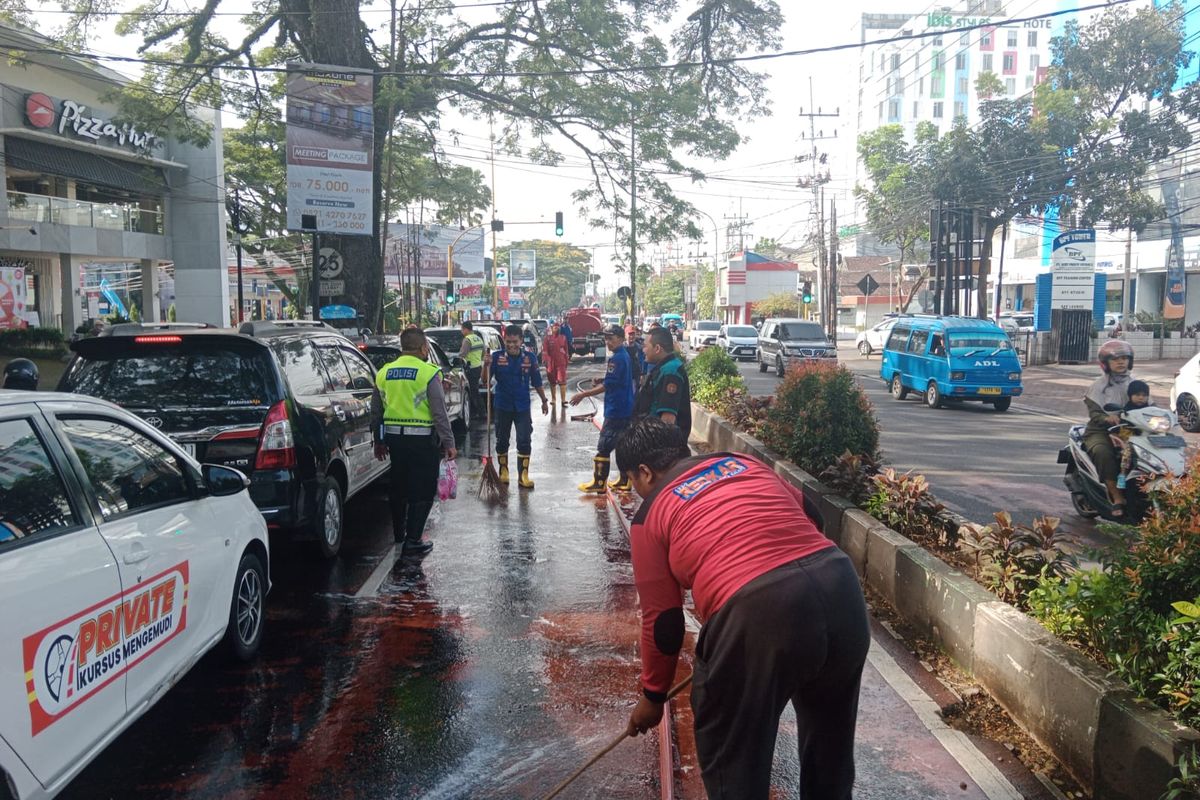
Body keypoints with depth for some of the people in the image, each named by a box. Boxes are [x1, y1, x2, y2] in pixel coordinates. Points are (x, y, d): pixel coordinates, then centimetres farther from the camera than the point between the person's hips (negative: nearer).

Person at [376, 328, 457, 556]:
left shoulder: (384, 373, 7)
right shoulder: (428, 373, -10)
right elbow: (439, 412, -13)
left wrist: (379, 441, 21)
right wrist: (449, 443, -9)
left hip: (394, 437, 6)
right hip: (422, 439, -6)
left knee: (398, 487, 19)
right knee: (423, 491, 2)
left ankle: (398, 534, 30)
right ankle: (412, 541, 0)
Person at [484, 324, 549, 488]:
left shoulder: (530, 357, -5)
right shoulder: (497, 357, -8)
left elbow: (537, 382, 5)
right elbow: (486, 380, -13)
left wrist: (544, 401, 11)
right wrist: (487, 365, -30)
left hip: (523, 407, 0)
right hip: (502, 406, 0)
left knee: (524, 442, -2)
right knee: (502, 441, 13)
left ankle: (523, 475, 5)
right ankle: (503, 471, 30)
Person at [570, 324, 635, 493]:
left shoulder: (616, 358, -17)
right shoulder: (625, 355, 13)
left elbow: (607, 385, -20)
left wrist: (583, 395, -16)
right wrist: (601, 378, 19)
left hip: (615, 410, -10)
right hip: (625, 408, 10)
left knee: (603, 446, -6)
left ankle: (599, 483, -3)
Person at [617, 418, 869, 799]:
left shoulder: (651, 514, 12)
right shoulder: (746, 463, 25)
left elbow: (662, 621, 14)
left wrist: (653, 695, 27)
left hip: (757, 611, -6)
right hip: (840, 585, 6)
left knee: (731, 753, 18)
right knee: (831, 734, 30)